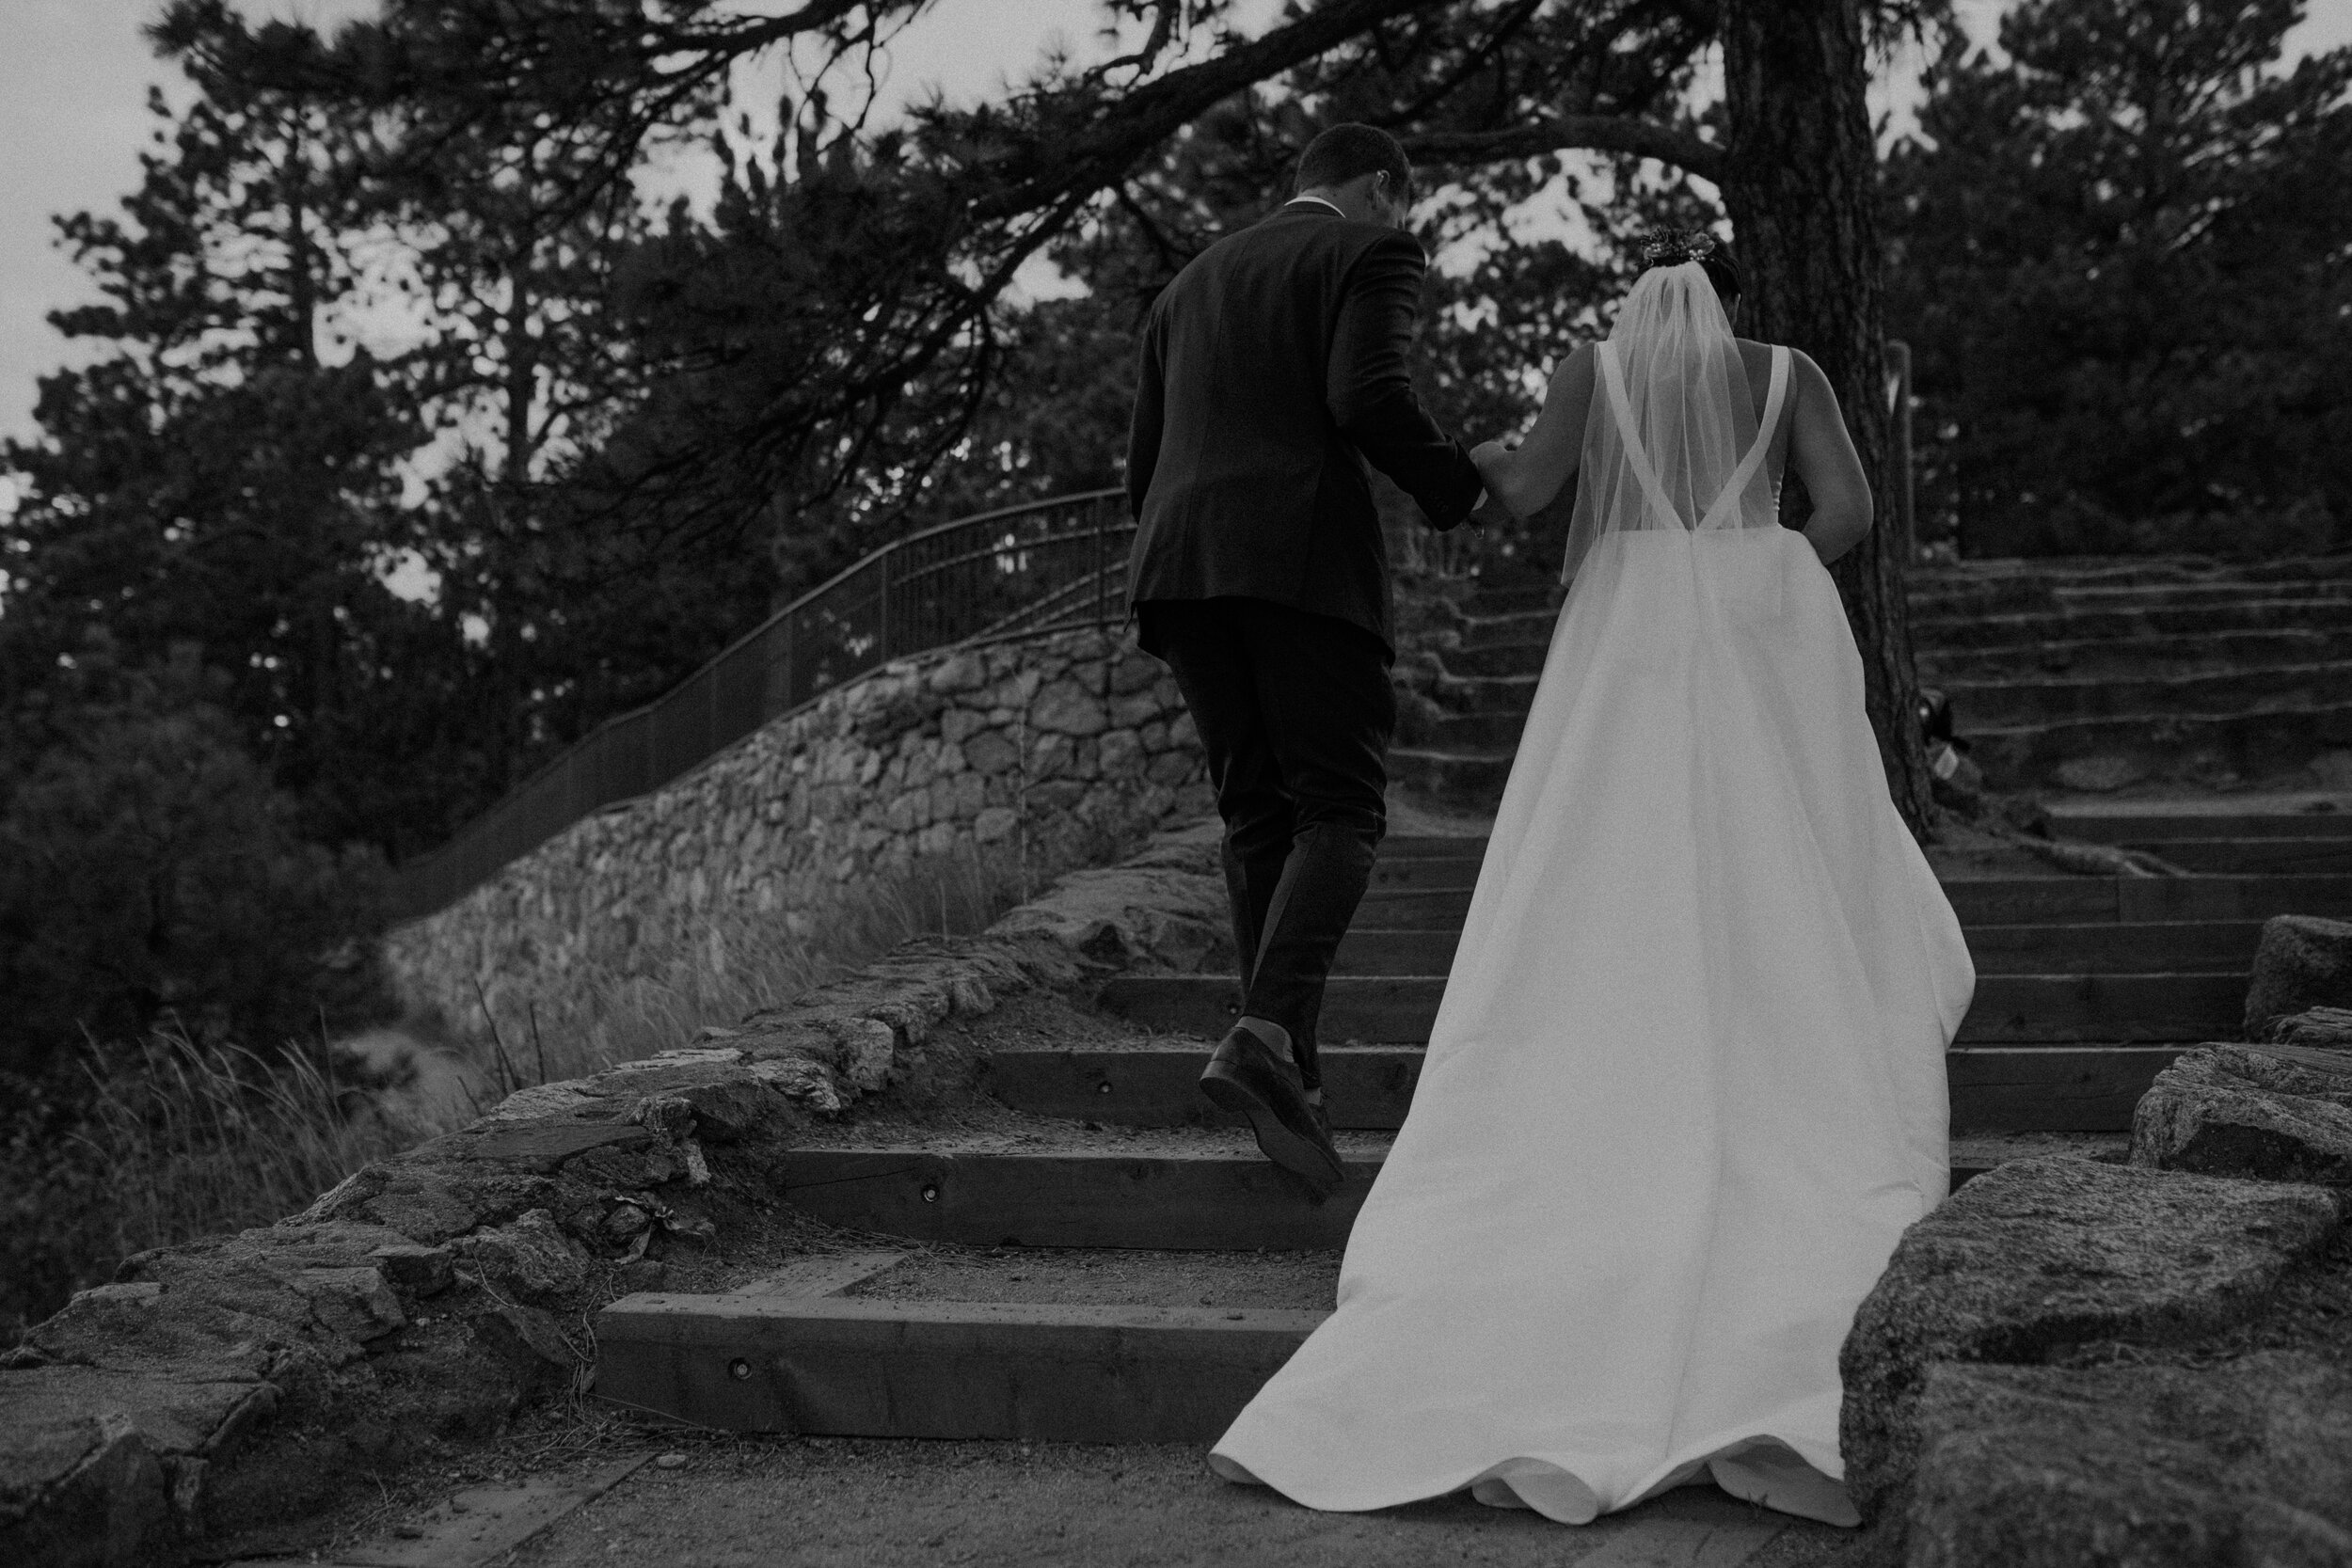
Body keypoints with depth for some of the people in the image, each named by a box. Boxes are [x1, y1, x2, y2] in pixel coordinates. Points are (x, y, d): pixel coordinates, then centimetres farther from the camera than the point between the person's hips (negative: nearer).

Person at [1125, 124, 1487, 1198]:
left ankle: (1295, 1081, 4)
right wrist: (1460, 488, 3)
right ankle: (1266, 1035, -26)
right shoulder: (1374, 254, 9)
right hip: (1306, 555, -6)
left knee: (1258, 818, 8)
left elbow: (1145, 468, 23)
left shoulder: (1189, 284, 28)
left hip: (1181, 562, 6)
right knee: (1341, 812, -6)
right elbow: (1366, 396, -10)